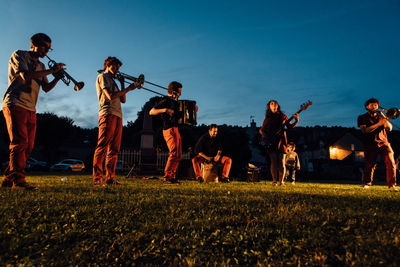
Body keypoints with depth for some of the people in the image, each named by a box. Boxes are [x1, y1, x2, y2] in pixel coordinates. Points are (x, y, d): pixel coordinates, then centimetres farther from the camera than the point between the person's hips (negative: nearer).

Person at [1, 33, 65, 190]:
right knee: (20, 143, -15)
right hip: (15, 105, -7)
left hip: (30, 109, 7)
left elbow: (46, 88, 16)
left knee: (28, 146, 3)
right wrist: (51, 70, -13)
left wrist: (57, 78, -1)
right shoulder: (19, 55, 2)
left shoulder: (41, 66, 22)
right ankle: (18, 180, -14)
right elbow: (26, 76, -16)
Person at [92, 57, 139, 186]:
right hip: (107, 114, -9)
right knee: (102, 146, -13)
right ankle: (97, 178, -14)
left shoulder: (112, 80, 31)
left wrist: (122, 84, 18)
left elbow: (123, 100, 23)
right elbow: (110, 96, -11)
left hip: (117, 116, 9)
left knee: (114, 149, 3)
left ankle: (110, 178, 5)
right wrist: (128, 88, -7)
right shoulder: (102, 76, 6)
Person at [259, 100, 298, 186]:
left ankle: (281, 181, 5)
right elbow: (261, 130, 16)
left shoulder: (283, 116, 13)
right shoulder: (267, 119, 13)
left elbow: (290, 126, 7)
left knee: (282, 162, -4)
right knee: (274, 162, -7)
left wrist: (296, 121, -11)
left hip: (281, 141, 0)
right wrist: (264, 135, -4)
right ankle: (274, 181, 1)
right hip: (271, 143, 0)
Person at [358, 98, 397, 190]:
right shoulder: (362, 118, 8)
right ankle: (366, 183, 13)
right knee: (370, 165, -5)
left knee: (391, 163, -9)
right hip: (370, 145, -3)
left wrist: (386, 121, -4)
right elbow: (364, 130, -8)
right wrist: (378, 124, -13)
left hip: (384, 143, 3)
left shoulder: (380, 116, 21)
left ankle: (391, 184, -1)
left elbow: (389, 129, 14)